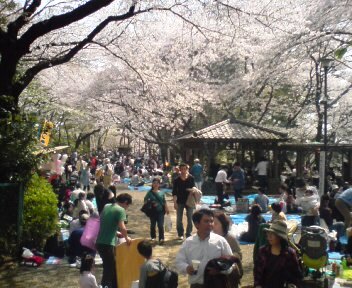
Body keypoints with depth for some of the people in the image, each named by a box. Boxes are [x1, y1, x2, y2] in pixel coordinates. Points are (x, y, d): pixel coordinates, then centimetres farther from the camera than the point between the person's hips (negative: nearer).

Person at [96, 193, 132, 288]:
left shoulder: (106, 206, 13)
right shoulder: (120, 210, -11)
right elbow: (122, 228, -21)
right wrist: (126, 237, -3)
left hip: (100, 242, 8)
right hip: (107, 244, -8)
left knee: (111, 267, 21)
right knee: (109, 270, 2)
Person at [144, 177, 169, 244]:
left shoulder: (161, 193, 4)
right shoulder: (149, 193, -2)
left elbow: (164, 202, 10)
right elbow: (145, 201, -2)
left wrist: (166, 209, 7)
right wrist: (151, 204, -18)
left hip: (160, 211, 0)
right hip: (153, 211, 0)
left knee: (160, 225, -7)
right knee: (153, 225, 13)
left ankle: (161, 238, -5)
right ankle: (153, 237, 31)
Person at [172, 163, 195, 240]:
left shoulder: (191, 178, -5)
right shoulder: (177, 180, -6)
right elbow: (174, 192, -4)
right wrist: (175, 202, -9)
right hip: (180, 202, 0)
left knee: (190, 219, 5)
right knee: (179, 219, 7)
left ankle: (188, 234, 17)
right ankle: (180, 234, 22)